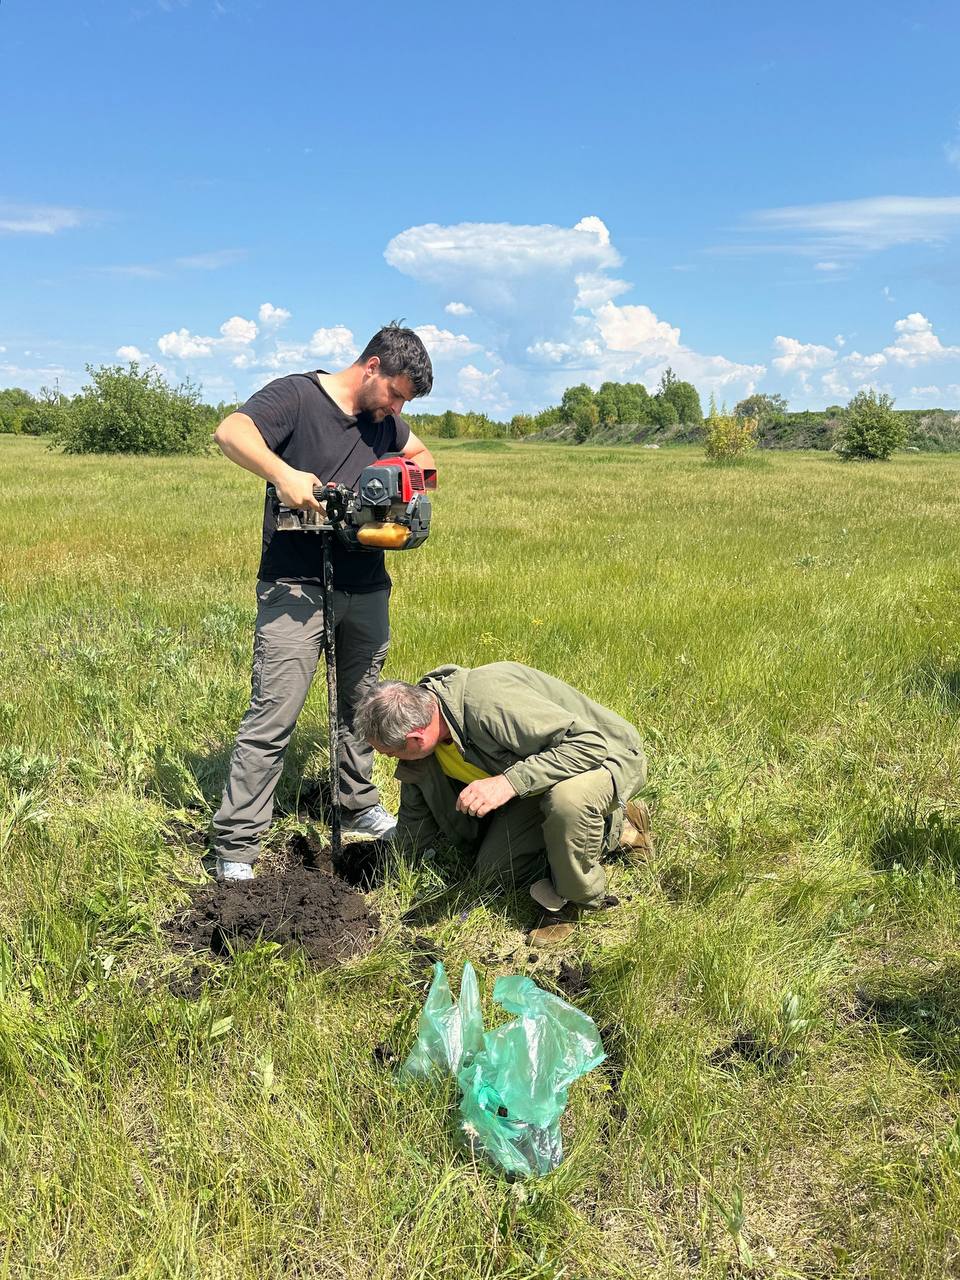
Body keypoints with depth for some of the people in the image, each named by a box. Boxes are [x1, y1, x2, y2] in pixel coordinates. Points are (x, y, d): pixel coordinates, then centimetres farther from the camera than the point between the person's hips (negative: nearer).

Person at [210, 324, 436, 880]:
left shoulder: (383, 420, 13)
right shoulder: (296, 395, -7)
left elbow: (421, 455, 29)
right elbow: (231, 433, -22)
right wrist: (285, 474, -39)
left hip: (367, 589, 7)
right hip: (296, 588, -7)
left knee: (361, 705, 18)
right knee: (272, 718, -8)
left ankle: (361, 807, 37)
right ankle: (236, 846, 1)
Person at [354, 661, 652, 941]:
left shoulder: (490, 702, -39)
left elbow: (590, 743, -39)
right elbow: (417, 817, 8)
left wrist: (509, 781, -45)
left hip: (605, 756, -8)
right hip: (538, 778, 8)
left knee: (567, 797, -41)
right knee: (494, 868, 5)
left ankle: (575, 897, -10)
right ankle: (616, 829, 19)